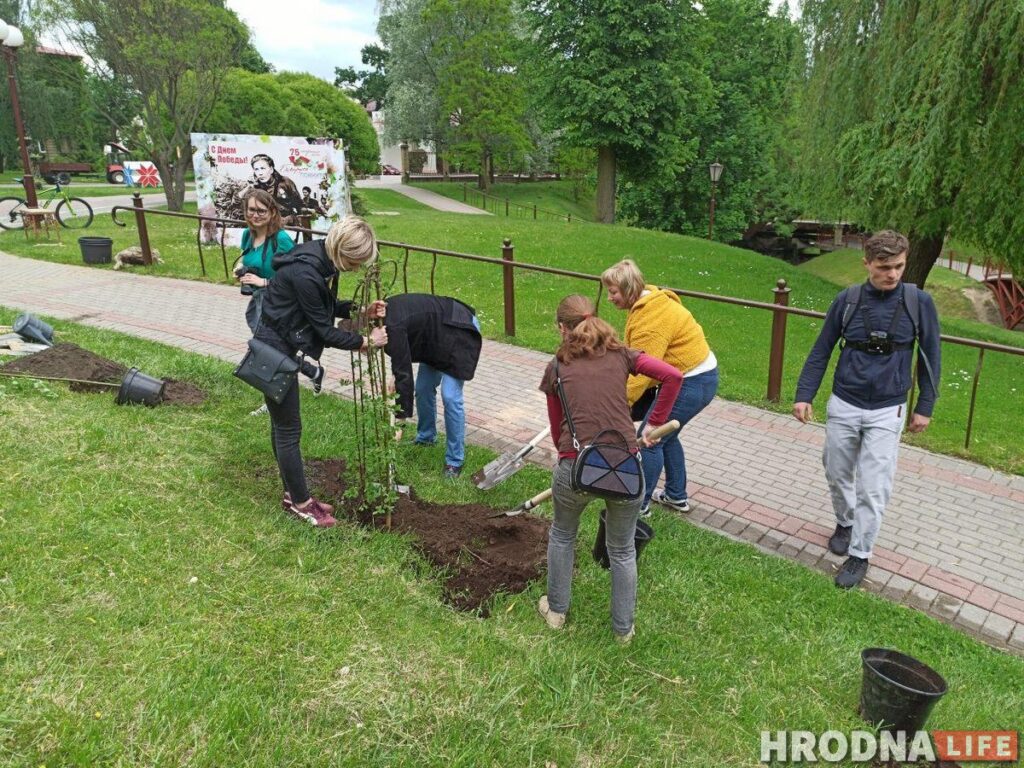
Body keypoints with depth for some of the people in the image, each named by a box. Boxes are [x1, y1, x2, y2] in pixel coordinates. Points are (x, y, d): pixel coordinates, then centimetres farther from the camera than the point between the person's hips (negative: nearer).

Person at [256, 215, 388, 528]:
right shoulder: (305, 273, -30)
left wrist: (360, 311, -2)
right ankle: (301, 503, 17)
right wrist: (367, 341, -9)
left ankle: (292, 494, 30)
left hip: (280, 346, 9)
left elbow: (326, 305, 12)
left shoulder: (320, 256, -3)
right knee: (288, 429, 3)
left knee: (281, 425, 17)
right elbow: (326, 332, -21)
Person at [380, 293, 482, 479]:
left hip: (459, 333, -10)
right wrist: (396, 380, 1)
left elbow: (404, 371, -29)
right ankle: (426, 438, 33)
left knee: (450, 396, -13)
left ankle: (455, 460, -3)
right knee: (423, 389, 13)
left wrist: (400, 419, -25)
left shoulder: (392, 326, -30)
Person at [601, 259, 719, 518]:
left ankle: (640, 505, 10)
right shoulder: (647, 304, 7)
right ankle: (677, 496, 36)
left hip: (692, 384, -11)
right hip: (699, 375, 11)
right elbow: (635, 358, 10)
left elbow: (639, 371, -28)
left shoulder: (651, 318, -26)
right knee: (665, 435, 21)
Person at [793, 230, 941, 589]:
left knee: (873, 488, -2)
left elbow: (930, 356, 2)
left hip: (887, 411, -2)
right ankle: (845, 522, 42)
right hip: (843, 405, 2)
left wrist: (925, 407, 3)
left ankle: (859, 554, 12)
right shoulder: (847, 299, -5)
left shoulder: (919, 302, -7)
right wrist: (804, 394, -5)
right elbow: (821, 350, 2)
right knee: (838, 474, 15)